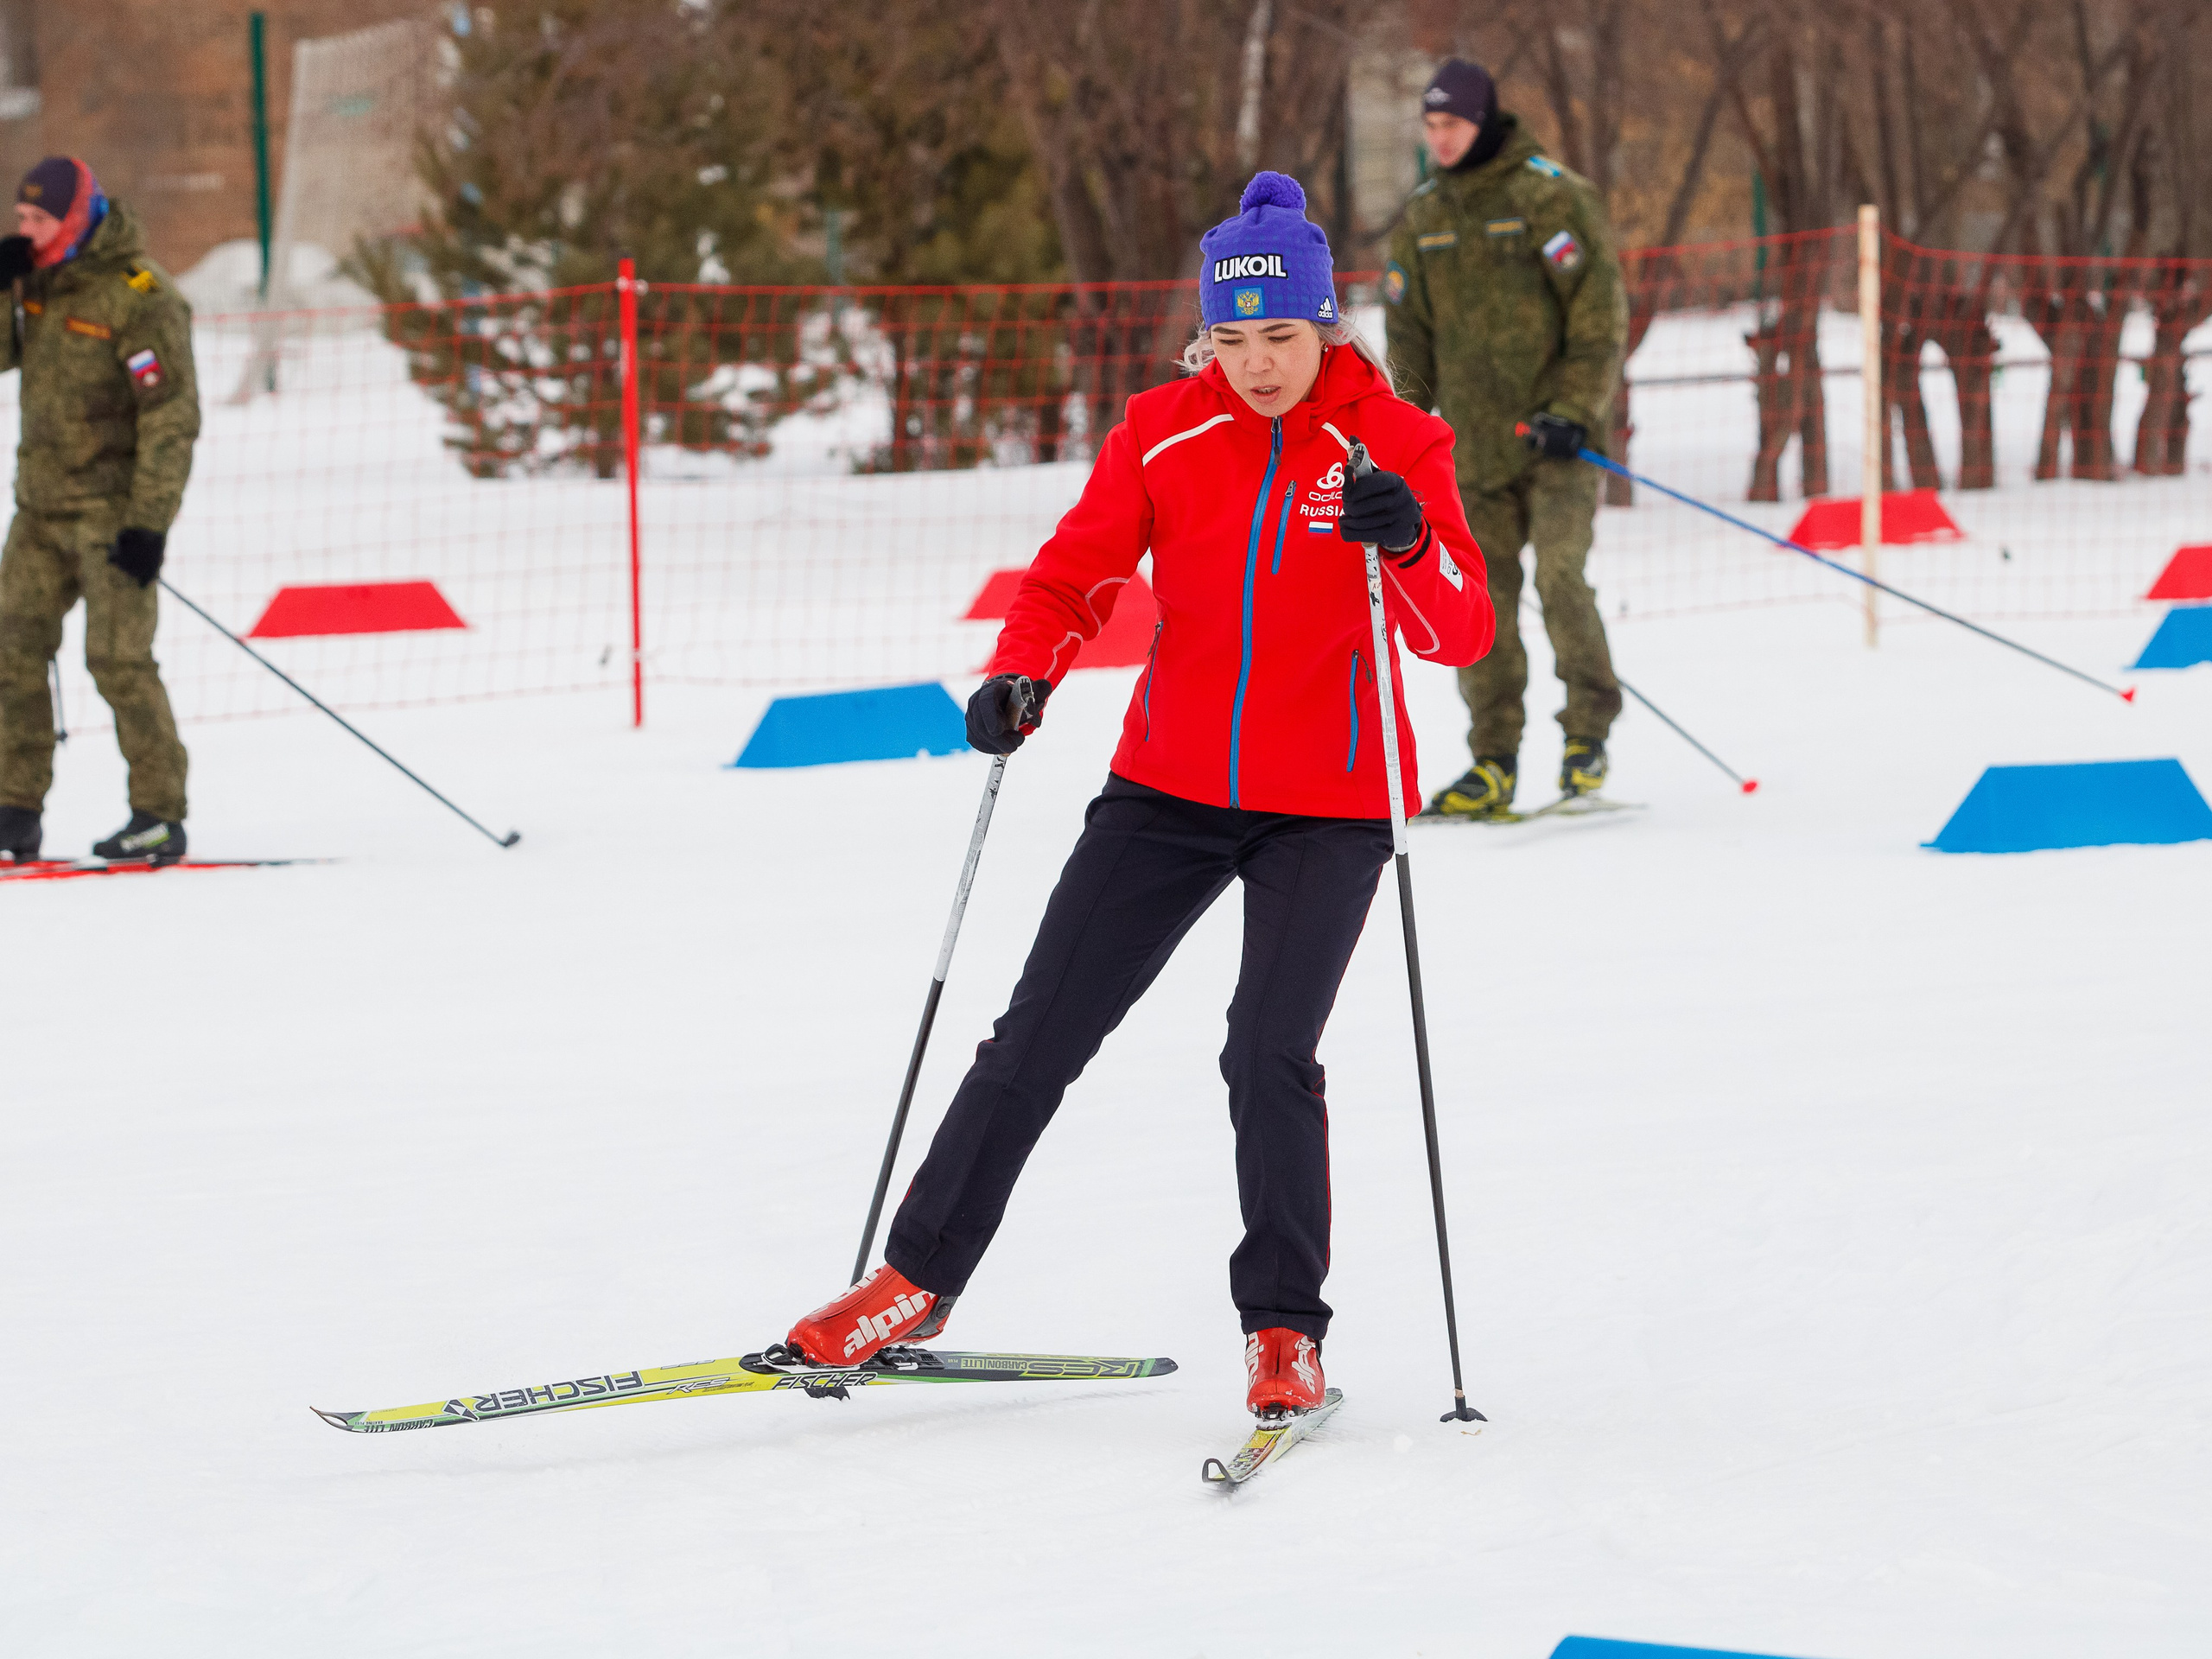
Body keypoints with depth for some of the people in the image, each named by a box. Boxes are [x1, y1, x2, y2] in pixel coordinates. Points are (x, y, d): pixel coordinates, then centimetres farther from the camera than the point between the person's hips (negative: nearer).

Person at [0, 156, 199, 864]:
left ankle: (161, 813, -3)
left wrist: (150, 523, -21)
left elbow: (172, 419, -17)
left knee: (118, 660, -10)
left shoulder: (141, 298, -15)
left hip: (111, 508, -7)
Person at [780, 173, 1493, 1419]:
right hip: (1170, 788, 3)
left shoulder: (1394, 442, -8)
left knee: (1271, 1055, -16)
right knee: (1039, 1035, 3)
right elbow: (1077, 575, -1)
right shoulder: (1165, 432, -2)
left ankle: (1285, 1328, 0)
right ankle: (918, 1280, 16)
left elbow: (1462, 634, -14)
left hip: (1329, 806, -3)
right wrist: (1021, 676, -20)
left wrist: (1409, 543, -34)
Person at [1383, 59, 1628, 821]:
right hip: (1476, 444, 5)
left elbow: (1601, 312, -8)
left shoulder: (1553, 198, -5)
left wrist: (1574, 409, -16)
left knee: (1559, 578, -17)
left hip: (1557, 440, -5)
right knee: (1482, 600, 0)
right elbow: (1410, 334, 19)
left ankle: (1589, 726, 1)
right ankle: (1493, 765, 5)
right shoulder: (1423, 218, 12)